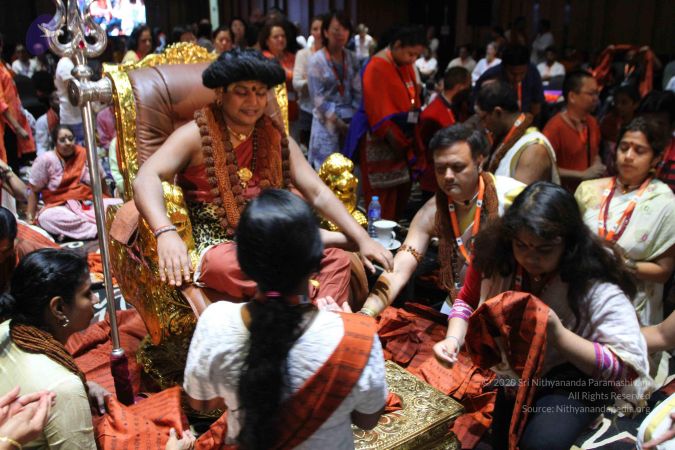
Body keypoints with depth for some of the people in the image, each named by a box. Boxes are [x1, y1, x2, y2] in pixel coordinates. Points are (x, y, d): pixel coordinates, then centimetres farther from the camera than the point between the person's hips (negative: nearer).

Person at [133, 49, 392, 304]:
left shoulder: (276, 137, 12)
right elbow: (146, 179, -16)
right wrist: (166, 233, -36)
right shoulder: (196, 135, -1)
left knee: (337, 260, -19)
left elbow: (317, 193, 9)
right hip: (219, 246, -4)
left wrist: (362, 238, -3)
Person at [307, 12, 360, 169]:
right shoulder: (316, 61, -7)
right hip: (327, 122, -4)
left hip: (350, 120, 4)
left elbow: (358, 91, 8)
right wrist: (337, 121, -12)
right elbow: (317, 98, -10)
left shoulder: (351, 58, 7)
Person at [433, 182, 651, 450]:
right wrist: (453, 339, -15)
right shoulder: (494, 253, -12)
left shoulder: (597, 286, -24)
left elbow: (628, 368, -22)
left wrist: (558, 335, -36)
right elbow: (467, 300, 6)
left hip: (575, 378, -4)